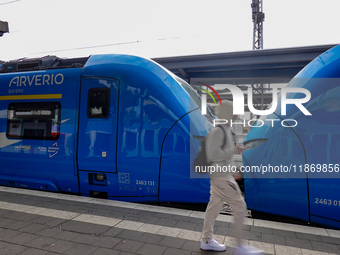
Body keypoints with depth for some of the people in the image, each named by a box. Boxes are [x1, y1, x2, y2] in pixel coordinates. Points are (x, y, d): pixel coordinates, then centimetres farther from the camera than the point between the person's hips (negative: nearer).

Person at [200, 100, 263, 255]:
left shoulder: (225, 129, 11)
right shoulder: (217, 131, -20)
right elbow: (212, 155, -26)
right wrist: (234, 150, -20)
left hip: (223, 174, 10)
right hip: (220, 176, -10)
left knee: (215, 205, 16)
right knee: (239, 206, -2)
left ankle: (207, 240, 29)